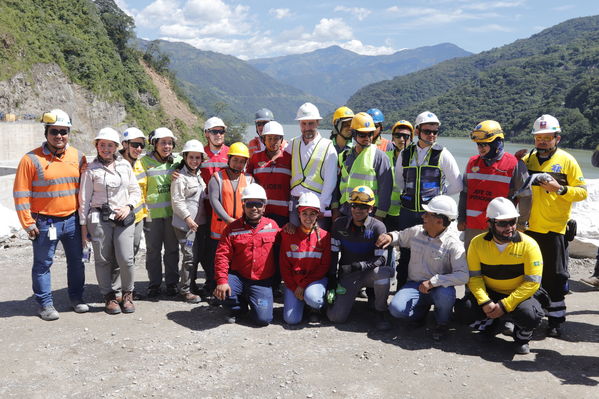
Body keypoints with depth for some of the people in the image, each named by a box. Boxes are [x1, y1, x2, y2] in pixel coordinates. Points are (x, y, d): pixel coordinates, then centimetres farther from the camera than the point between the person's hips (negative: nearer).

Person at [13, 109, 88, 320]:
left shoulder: (78, 157, 5)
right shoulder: (32, 159, -9)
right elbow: (21, 193, -8)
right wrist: (28, 223, -11)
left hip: (73, 220, 4)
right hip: (45, 222, -4)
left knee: (77, 261, 13)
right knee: (43, 264, 6)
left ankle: (76, 297, 29)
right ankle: (45, 304, 18)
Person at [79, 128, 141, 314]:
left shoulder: (125, 165, 9)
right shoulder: (91, 169, 2)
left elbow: (136, 191, 15)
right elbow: (84, 199, 3)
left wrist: (128, 206, -3)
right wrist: (83, 224, 2)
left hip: (124, 217, 1)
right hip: (99, 219, -1)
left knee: (126, 259, -7)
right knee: (104, 260, 3)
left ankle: (127, 294, 14)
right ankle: (109, 297, 18)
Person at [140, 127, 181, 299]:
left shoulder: (177, 161, 5)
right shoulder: (145, 161, -2)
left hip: (172, 212, 2)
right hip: (152, 212, -2)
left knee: (172, 249, 9)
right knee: (153, 250, 5)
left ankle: (172, 283, 22)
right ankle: (154, 285, 16)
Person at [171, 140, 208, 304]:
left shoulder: (200, 176, 16)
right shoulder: (180, 177, -8)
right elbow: (177, 201, -13)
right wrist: (188, 218, -18)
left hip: (199, 222, 8)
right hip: (185, 223, -8)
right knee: (189, 256, -9)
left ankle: (192, 283, 24)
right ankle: (185, 290, 0)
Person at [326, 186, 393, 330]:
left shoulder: (377, 227, -11)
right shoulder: (339, 224, -2)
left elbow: (381, 259, -14)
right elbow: (333, 253, 3)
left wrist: (363, 265, -31)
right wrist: (332, 279, -3)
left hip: (369, 273, -1)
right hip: (347, 275, 2)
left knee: (382, 272, -39)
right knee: (336, 317, -14)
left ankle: (380, 312, -13)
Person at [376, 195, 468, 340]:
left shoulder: (453, 244, -16)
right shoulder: (416, 231, 1)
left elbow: (462, 276, -26)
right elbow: (400, 236, 23)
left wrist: (433, 282, -31)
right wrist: (390, 236, -2)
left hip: (439, 287, -3)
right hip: (415, 285, 3)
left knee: (446, 294, -39)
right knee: (396, 308, -24)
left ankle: (442, 323, -2)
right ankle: (422, 310, 13)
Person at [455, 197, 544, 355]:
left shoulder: (528, 245, -16)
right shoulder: (478, 243, -9)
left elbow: (532, 283, -16)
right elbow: (474, 277, -6)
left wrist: (505, 306, -22)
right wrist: (484, 302, -23)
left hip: (519, 295, -2)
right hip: (489, 293, 2)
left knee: (531, 315, -34)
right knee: (463, 309, -25)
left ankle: (522, 337, 5)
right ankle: (490, 320, 11)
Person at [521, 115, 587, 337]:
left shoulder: (567, 161, -1)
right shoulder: (526, 160, 9)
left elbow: (582, 192, -4)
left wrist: (560, 189, -19)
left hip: (554, 229, -3)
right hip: (528, 227, 4)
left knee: (554, 277, 2)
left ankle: (555, 320, 13)